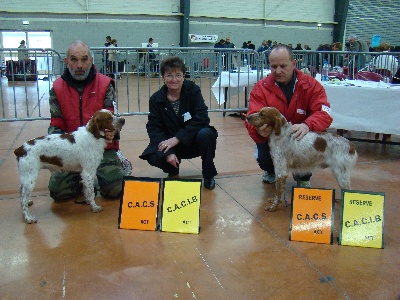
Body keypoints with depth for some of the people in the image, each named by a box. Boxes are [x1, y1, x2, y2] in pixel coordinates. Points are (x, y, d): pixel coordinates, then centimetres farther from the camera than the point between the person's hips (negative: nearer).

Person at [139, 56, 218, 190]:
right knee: (153, 156, -27)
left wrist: (176, 139, -27)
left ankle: (208, 175, -6)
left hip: (193, 142, -1)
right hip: (169, 144, 2)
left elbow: (202, 119, -21)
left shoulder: (193, 90, -11)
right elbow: (153, 128, -12)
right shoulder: (156, 99, -7)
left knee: (207, 134, -34)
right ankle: (173, 170, 13)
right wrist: (168, 153, -27)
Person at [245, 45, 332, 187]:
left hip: (299, 138, 1)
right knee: (262, 157, -29)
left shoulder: (311, 85, -11)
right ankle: (271, 171, 17)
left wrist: (307, 125, -45)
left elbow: (324, 113, -22)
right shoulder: (261, 88, -12)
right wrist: (259, 130, -48)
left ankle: (303, 176, 7)